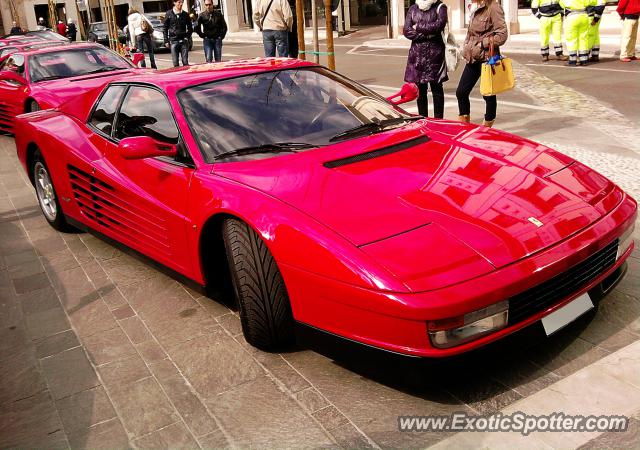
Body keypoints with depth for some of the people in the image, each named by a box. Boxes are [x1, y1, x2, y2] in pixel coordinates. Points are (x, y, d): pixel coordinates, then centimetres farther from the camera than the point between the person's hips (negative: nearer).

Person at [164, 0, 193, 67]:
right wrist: (166, 41, 0)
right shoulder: (169, 14, 3)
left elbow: (190, 28, 16)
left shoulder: (185, 14, 8)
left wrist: (187, 37, 1)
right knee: (175, 62, -1)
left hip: (184, 41, 1)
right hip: (173, 41, -1)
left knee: (185, 62, -1)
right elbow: (165, 29, 5)